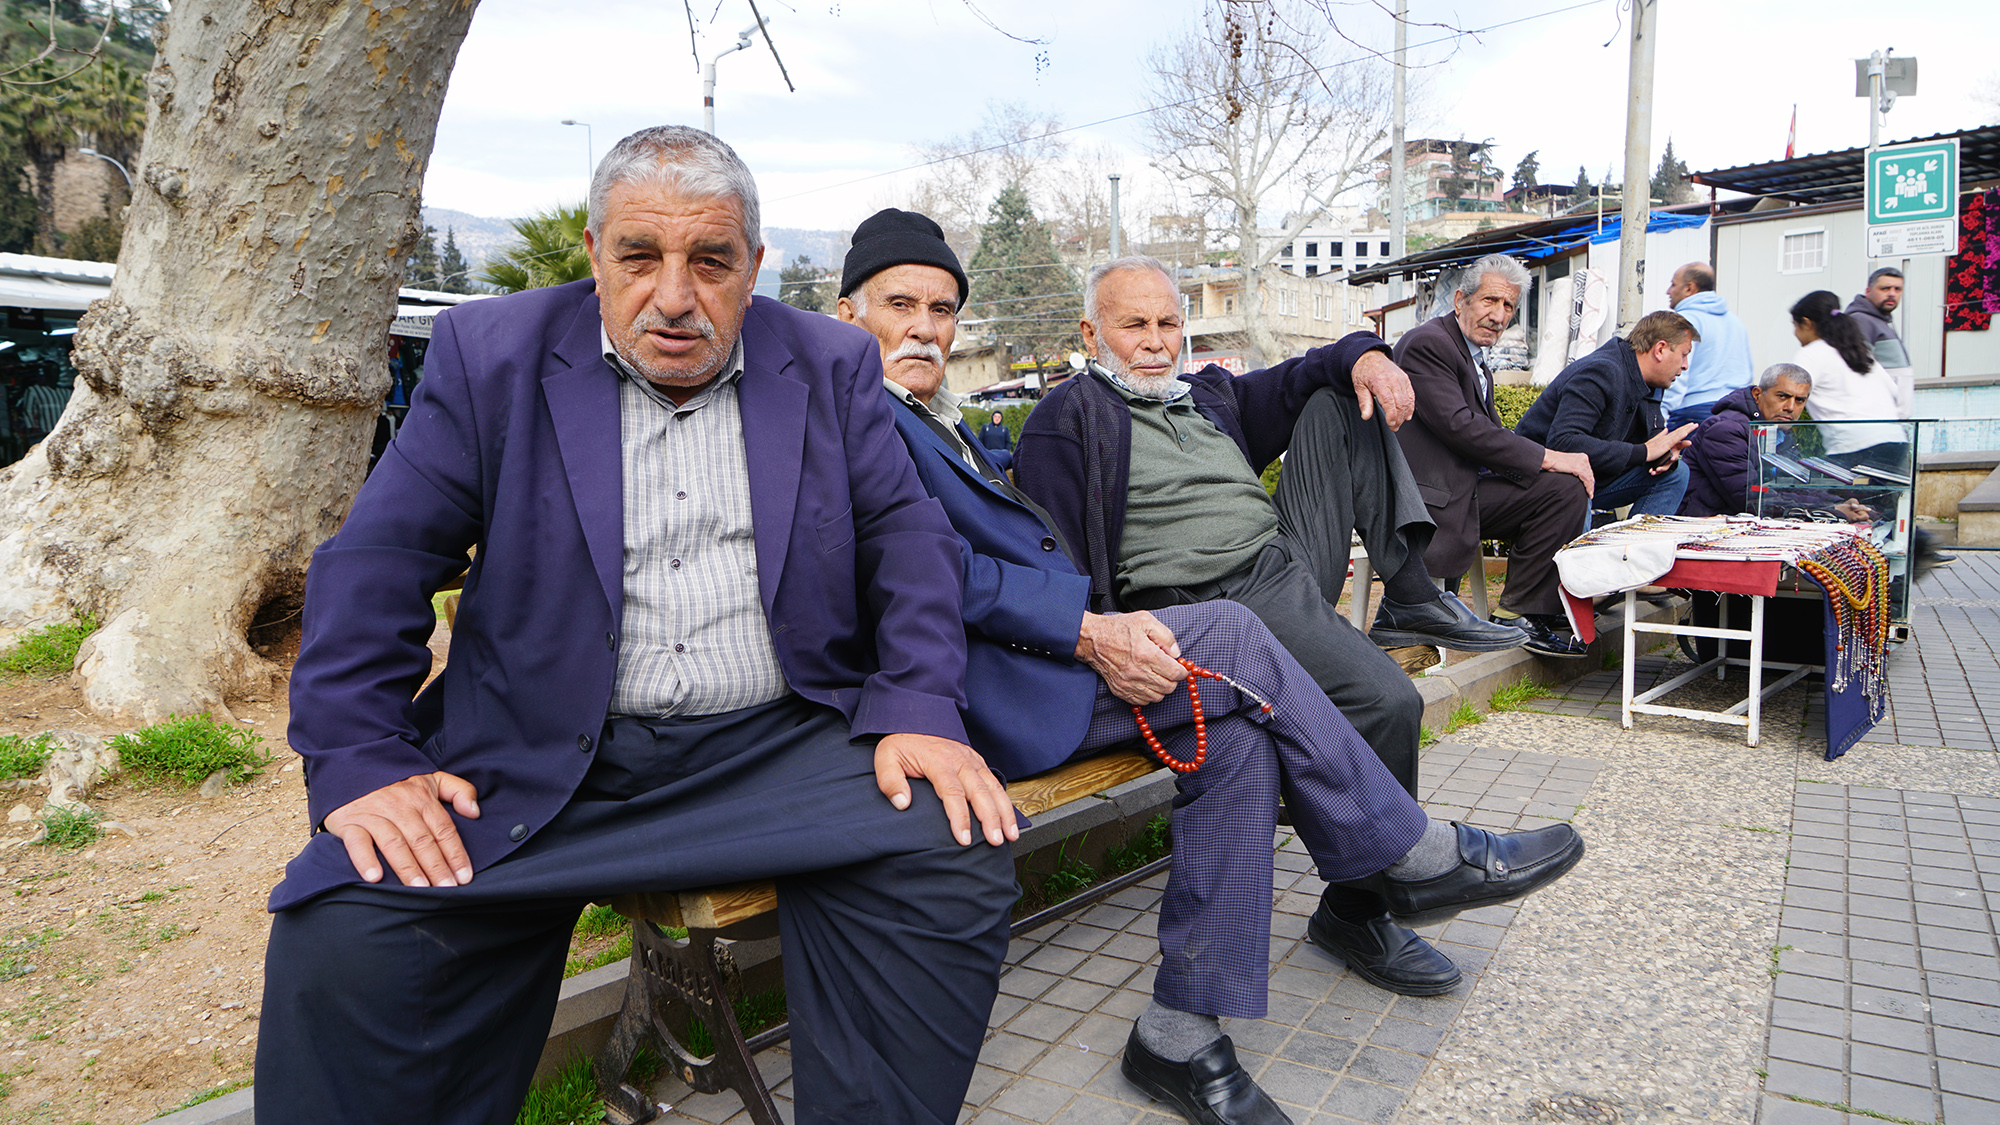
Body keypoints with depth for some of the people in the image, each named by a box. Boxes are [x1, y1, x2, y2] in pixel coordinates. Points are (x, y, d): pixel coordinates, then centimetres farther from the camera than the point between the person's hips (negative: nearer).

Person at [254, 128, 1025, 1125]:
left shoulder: (831, 368, 8)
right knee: (343, 934, -21)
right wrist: (361, 759, -10)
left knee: (952, 857, -23)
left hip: (784, 743, 1)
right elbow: (376, 561, 2)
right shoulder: (492, 356, 4)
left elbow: (907, 535, 4)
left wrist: (918, 706, -12)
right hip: (541, 761, 0)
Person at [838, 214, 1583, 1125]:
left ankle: (1182, 1034, -5)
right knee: (1231, 641, -16)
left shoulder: (933, 416, 26)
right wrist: (1087, 633, -19)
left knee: (1235, 727, -9)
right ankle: (1417, 853, 1)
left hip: (1031, 656, 9)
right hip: (981, 685, -9)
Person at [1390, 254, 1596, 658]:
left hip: (1465, 486, 10)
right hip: (1428, 501, -9)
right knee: (1563, 487, -17)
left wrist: (1554, 459, -4)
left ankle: (1535, 609, 1)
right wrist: (1547, 458, -18)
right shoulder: (1427, 344, -11)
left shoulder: (1475, 357, 20)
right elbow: (1458, 427, -22)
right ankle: (1518, 615, -8)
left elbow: (1491, 436, 14)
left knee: (1569, 487, -2)